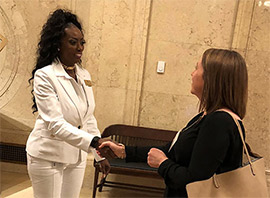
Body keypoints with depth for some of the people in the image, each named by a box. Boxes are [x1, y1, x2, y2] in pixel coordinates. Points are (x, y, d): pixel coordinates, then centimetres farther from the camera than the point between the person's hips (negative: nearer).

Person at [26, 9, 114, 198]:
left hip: (77, 156, 6)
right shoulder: (44, 76, -17)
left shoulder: (84, 75, 2)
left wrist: (100, 154, 9)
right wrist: (94, 141, -36)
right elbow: (55, 124, -25)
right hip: (48, 157, -5)